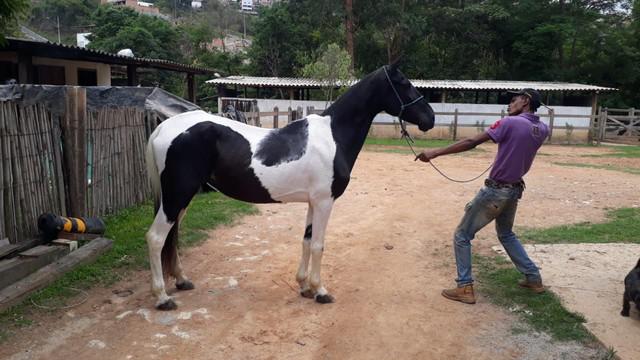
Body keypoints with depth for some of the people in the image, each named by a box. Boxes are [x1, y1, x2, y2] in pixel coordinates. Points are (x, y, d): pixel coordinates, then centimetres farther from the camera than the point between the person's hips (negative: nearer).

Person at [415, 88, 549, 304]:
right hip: (515, 190, 7)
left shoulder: (510, 123, -17)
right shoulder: (543, 129, 2)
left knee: (462, 235, 3)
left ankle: (465, 288, 3)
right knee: (506, 234, 30)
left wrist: (435, 153, -22)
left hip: (496, 190, -7)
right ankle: (533, 278, 33)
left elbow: (471, 143, -22)